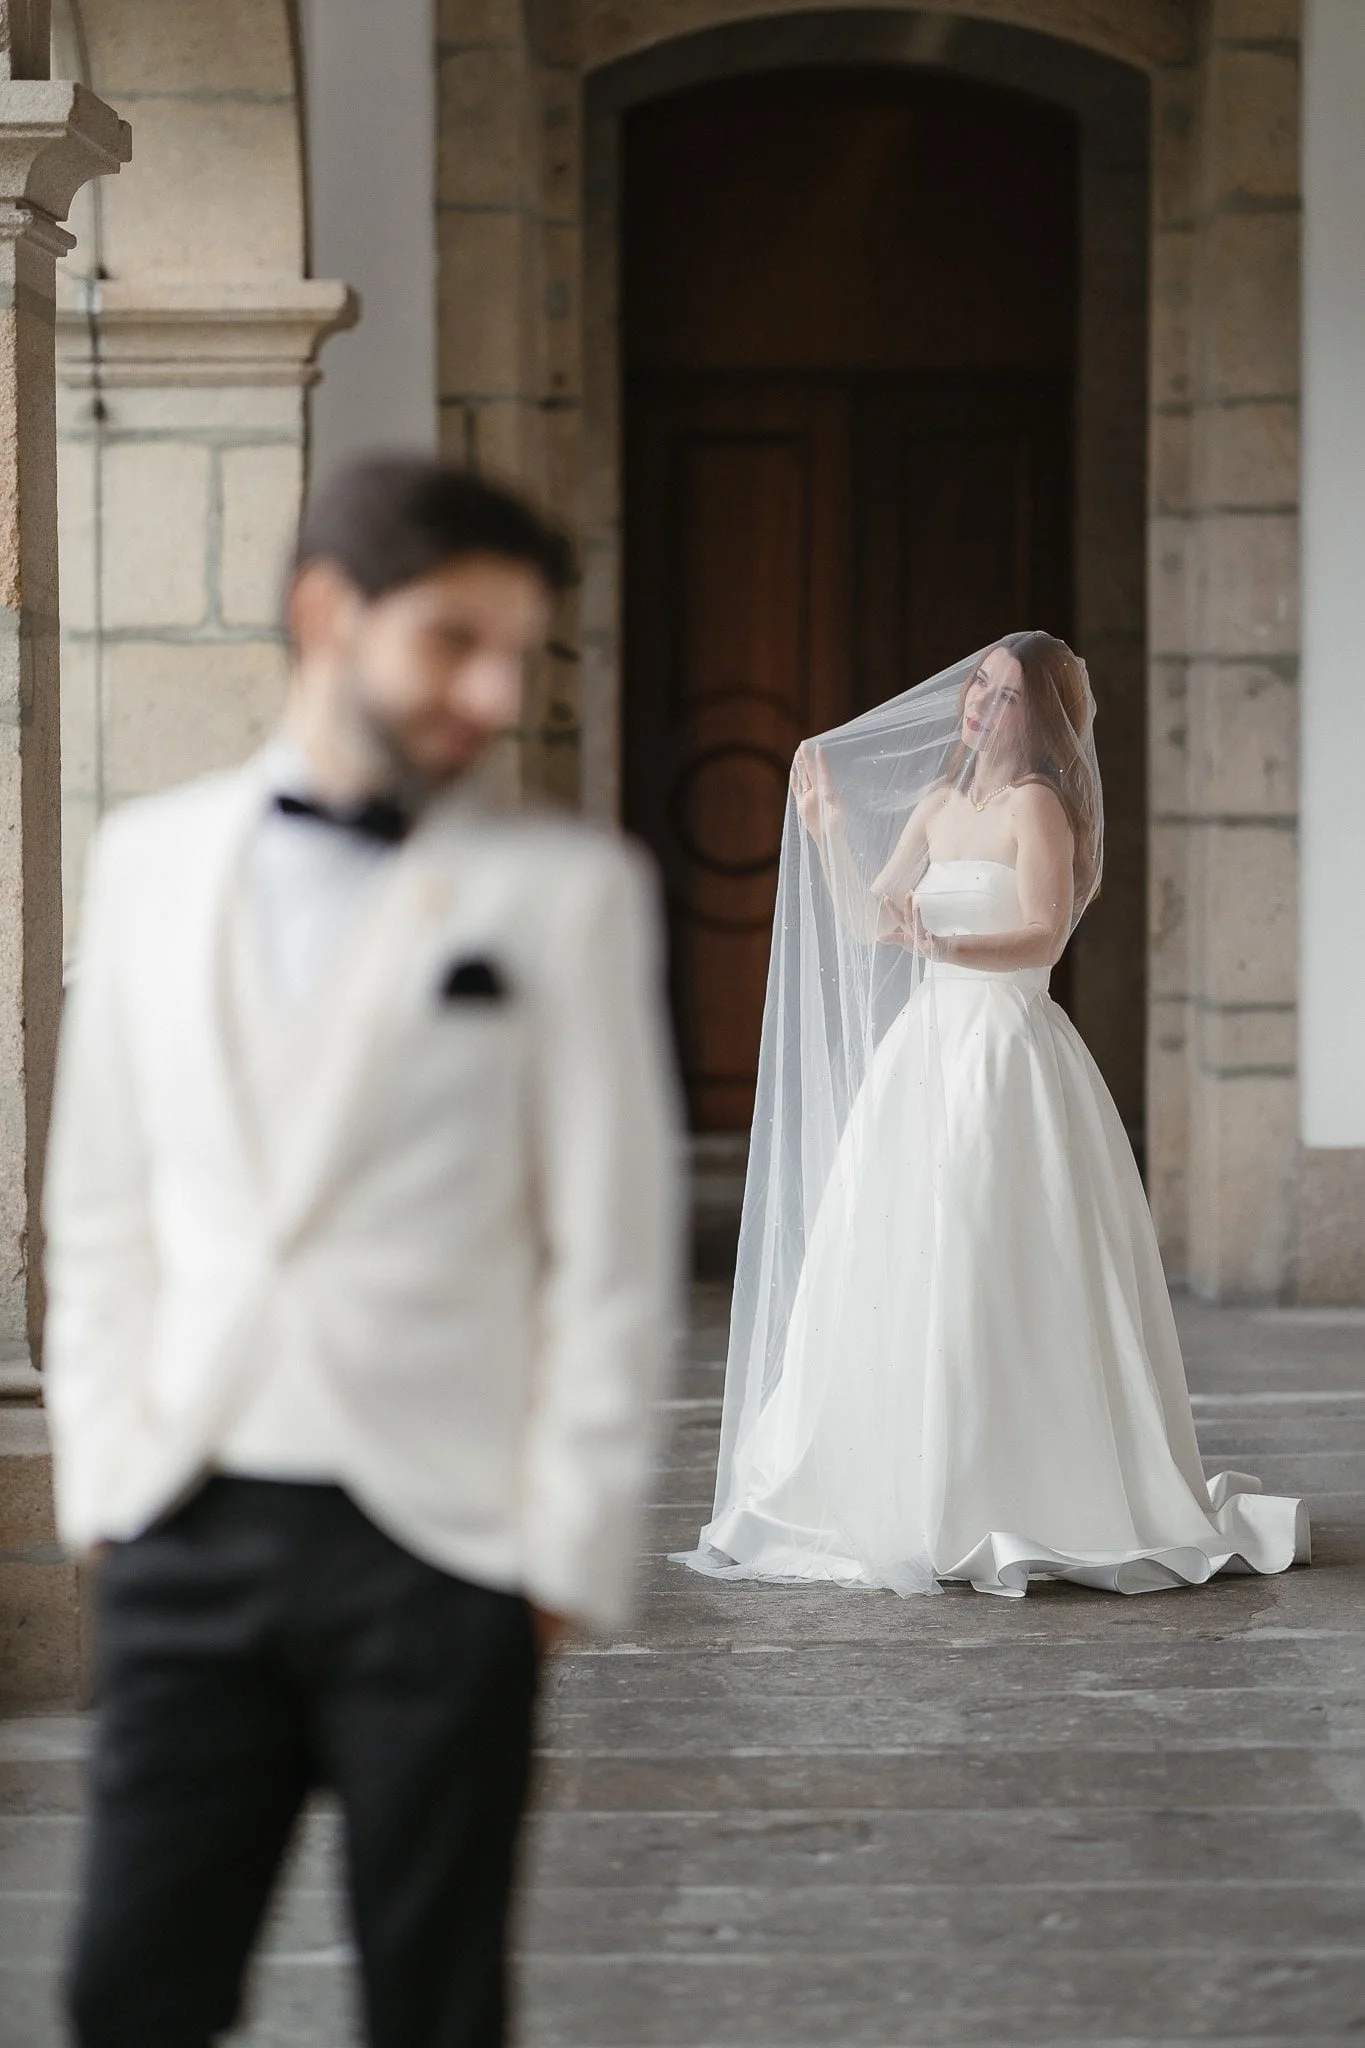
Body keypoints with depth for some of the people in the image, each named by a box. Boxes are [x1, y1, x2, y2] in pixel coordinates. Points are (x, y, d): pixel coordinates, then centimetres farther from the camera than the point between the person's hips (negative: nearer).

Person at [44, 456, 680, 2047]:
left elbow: (611, 1244, -1)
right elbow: (100, 1201, 14)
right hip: (189, 1532, 3)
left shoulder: (565, 890, 1)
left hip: (433, 1542, -2)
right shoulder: (150, 858, 11)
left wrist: (567, 1542, -5)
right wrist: (100, 1473, 8)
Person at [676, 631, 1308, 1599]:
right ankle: (903, 1495, 11)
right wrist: (827, 831, 4)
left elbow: (1044, 936, -19)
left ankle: (1028, 1506, -3)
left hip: (1006, 1053, -8)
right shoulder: (936, 804, 15)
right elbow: (866, 919, 18)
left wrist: (943, 943, -35)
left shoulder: (1035, 804, -7)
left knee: (993, 1282, -10)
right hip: (926, 1048, 8)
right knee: (887, 1274, 5)